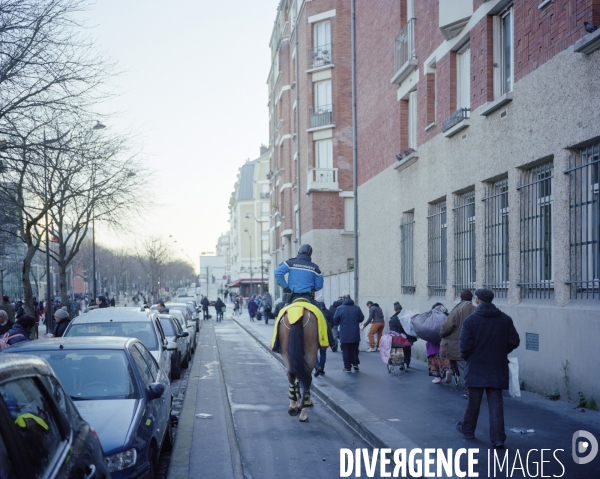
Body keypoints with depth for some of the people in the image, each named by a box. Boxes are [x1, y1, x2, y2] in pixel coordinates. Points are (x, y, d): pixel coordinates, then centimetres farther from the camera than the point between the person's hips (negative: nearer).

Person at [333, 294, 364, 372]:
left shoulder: (339, 308, -7)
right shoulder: (356, 308, -1)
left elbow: (335, 320, -5)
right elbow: (361, 318, 2)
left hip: (344, 334, -2)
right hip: (355, 334, 2)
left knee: (346, 350, 4)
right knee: (354, 349, 16)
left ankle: (347, 367, 2)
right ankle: (355, 364, 10)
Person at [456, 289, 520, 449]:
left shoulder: (470, 320, -12)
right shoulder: (505, 319, 0)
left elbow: (465, 345, -15)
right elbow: (514, 341, 1)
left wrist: (467, 357, 5)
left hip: (476, 368, -2)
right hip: (498, 369, 2)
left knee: (474, 401, 14)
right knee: (496, 403, 4)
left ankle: (468, 429, 32)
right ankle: (498, 439, -2)